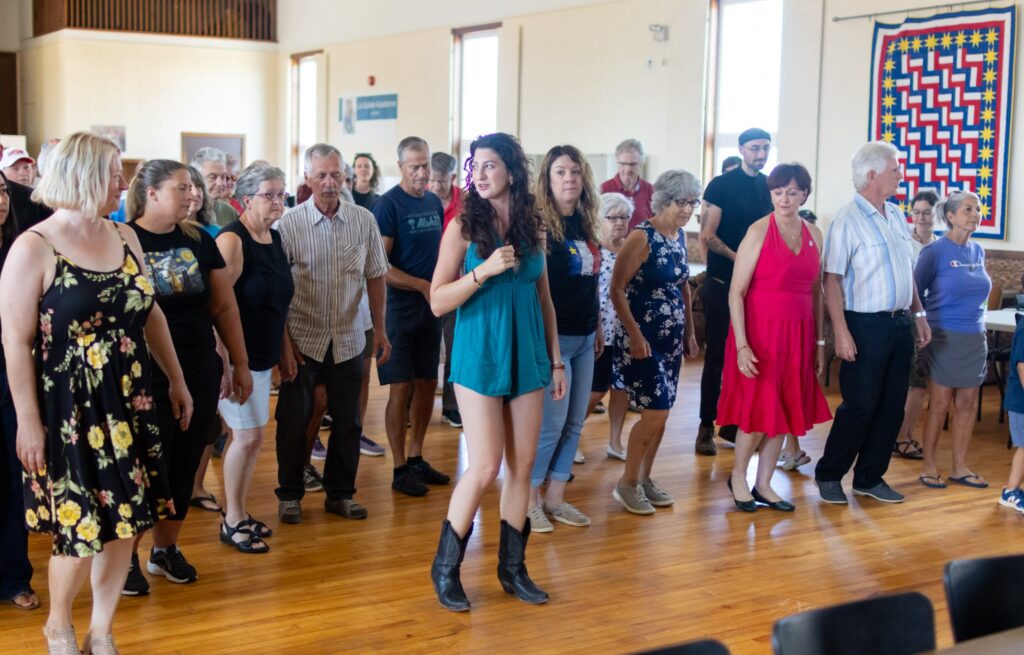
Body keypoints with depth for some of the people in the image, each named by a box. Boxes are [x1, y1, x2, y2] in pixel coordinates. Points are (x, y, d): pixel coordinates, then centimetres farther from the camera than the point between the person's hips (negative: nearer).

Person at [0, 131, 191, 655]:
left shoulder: (124, 238, 7)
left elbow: (150, 313, 15)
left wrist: (176, 380, 17)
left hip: (129, 404, 6)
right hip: (68, 411, -6)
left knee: (125, 520, 8)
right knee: (82, 527, 0)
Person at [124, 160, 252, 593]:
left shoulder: (198, 241, 6)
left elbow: (224, 305, 10)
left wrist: (240, 363, 10)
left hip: (199, 373, 5)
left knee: (185, 463, 11)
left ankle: (166, 549, 28)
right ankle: (128, 556, 17)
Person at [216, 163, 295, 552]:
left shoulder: (274, 238, 9)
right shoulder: (232, 240, -16)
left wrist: (283, 347, 17)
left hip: (263, 356, 8)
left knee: (252, 437, 12)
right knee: (248, 436, -5)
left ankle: (239, 513, 26)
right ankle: (232, 522, 10)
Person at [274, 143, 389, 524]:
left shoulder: (364, 221, -1)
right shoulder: (289, 223, -8)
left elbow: (375, 277, 8)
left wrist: (380, 330, 6)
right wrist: (284, 344, -10)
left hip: (348, 340, 2)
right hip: (303, 339, -2)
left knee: (347, 421, 10)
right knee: (294, 421, 5)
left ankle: (340, 493, 26)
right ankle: (289, 495, 22)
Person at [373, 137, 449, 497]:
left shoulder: (434, 203, 9)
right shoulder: (388, 205, -11)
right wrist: (423, 286, -20)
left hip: (430, 308, 6)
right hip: (400, 308, -6)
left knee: (427, 384, 11)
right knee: (401, 388, -2)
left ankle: (416, 458, 23)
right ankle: (400, 469, 6)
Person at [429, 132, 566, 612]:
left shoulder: (532, 228, 6)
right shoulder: (464, 227, -6)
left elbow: (544, 298, 12)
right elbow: (438, 302, -9)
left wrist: (556, 361, 11)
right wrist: (485, 270, -21)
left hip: (527, 359, 4)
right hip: (480, 360, -4)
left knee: (523, 465, 8)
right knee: (485, 466, -6)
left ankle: (512, 567, 22)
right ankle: (445, 568, 11)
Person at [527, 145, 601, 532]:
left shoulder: (586, 225, 11)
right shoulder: (539, 225, -11)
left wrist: (596, 327, 19)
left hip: (583, 338, 7)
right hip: (553, 336, -7)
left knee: (575, 423, 10)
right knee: (551, 423, -4)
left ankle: (555, 498, 21)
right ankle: (530, 501, 11)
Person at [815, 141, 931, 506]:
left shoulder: (896, 216, 11)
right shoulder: (847, 220, -12)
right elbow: (833, 279, -15)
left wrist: (919, 315, 15)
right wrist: (841, 332, -20)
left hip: (899, 324, 7)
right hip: (866, 325, -7)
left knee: (892, 406, 10)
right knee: (860, 406, -2)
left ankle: (869, 478, 22)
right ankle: (829, 475, 15)